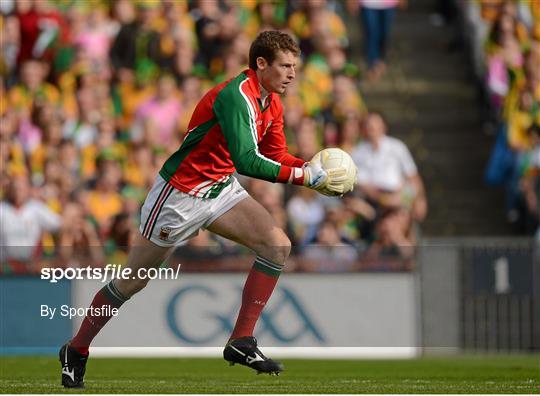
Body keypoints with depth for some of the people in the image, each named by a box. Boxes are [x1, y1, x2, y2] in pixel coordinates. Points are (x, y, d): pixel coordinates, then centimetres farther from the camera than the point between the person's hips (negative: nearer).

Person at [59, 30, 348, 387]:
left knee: (277, 245, -12)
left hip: (221, 190, 8)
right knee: (132, 282, 2)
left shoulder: (272, 103, 1)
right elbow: (246, 161, -37)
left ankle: (242, 341, -8)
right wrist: (307, 177, -35)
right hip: (181, 194, -8)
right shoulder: (236, 96, -28)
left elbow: (276, 156, 8)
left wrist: (313, 168, -11)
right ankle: (76, 351, 21)